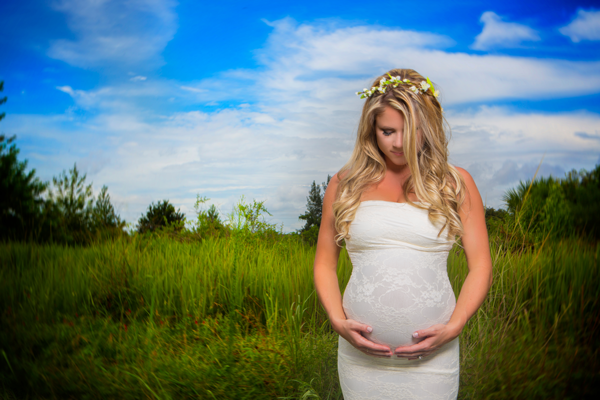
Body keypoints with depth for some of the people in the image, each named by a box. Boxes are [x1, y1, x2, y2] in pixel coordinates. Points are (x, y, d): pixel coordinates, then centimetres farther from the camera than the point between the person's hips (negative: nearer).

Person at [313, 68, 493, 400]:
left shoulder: (455, 184, 3)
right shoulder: (345, 185, 5)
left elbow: (480, 267, 2)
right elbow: (324, 264, 9)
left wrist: (452, 327, -10)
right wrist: (338, 321, -6)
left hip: (432, 355, -1)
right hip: (361, 353, 1)